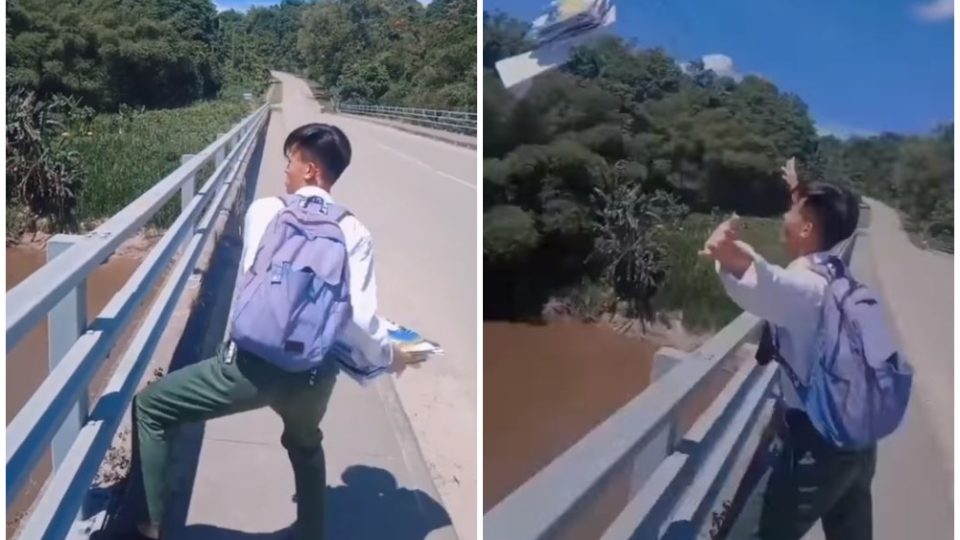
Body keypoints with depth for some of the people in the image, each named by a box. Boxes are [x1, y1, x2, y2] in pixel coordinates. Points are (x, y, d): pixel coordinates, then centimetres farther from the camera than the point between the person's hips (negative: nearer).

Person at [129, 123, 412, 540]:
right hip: (318, 370, 4)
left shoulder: (266, 210, -2)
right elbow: (357, 317, -6)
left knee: (149, 406, 17)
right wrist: (387, 356, 12)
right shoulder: (355, 233, 2)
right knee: (305, 444, 36)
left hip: (256, 361, -4)